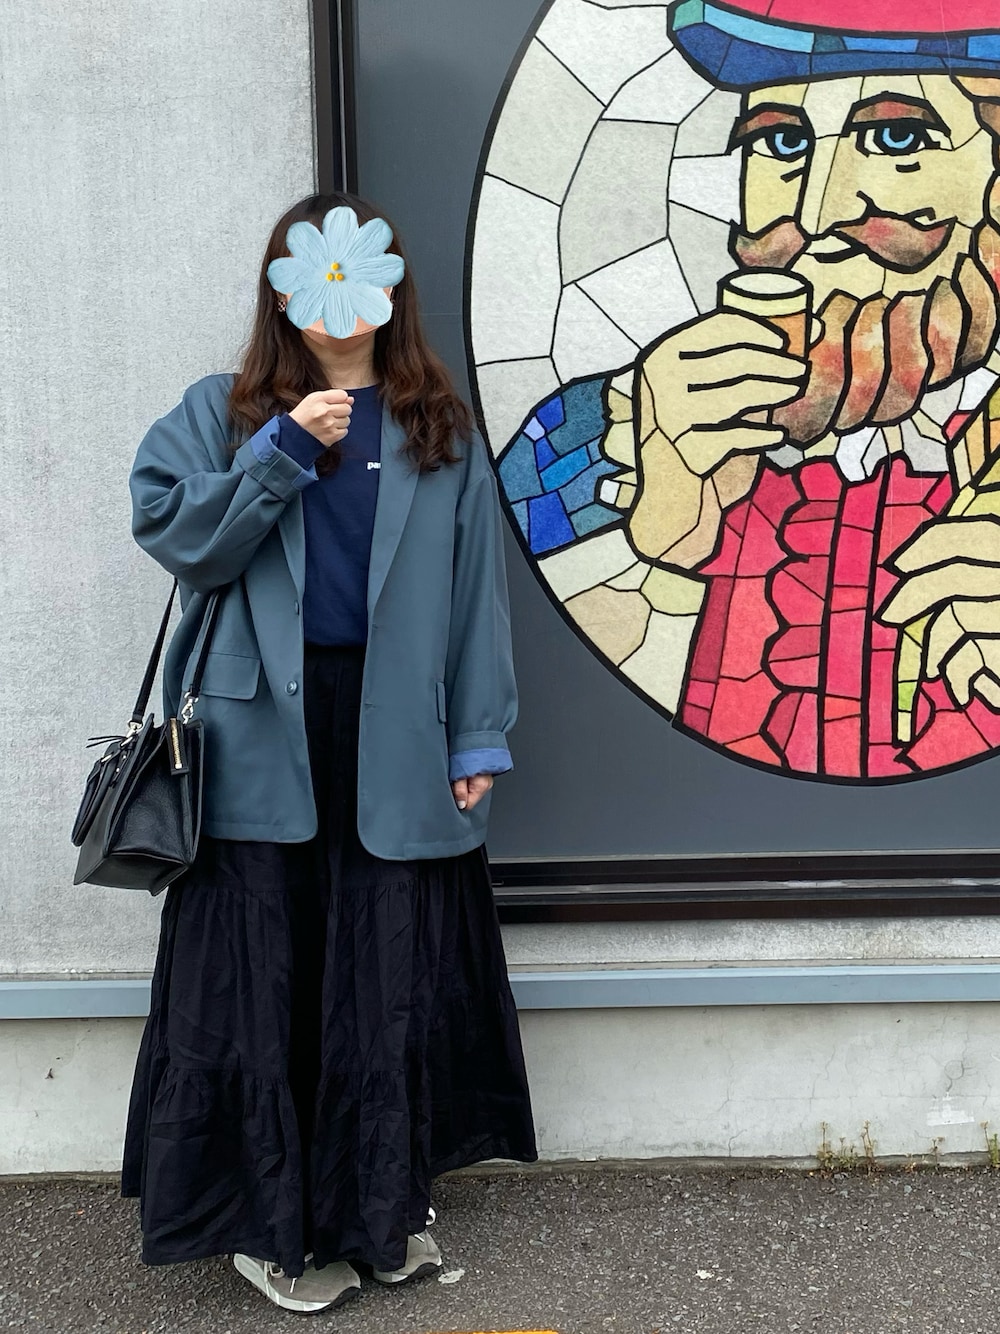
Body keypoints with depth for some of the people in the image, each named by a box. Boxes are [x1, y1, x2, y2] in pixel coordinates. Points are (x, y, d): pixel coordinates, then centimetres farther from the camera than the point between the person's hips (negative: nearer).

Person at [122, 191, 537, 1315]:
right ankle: (271, 1222, 20)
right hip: (264, 742, -1)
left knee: (396, 978, 8)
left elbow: (475, 589, 8)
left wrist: (479, 740, 2)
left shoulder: (441, 431, 11)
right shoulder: (225, 413, 9)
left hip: (395, 747, 1)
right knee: (265, 979, 3)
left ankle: (385, 1204, 28)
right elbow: (170, 532, -4)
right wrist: (284, 450, -11)